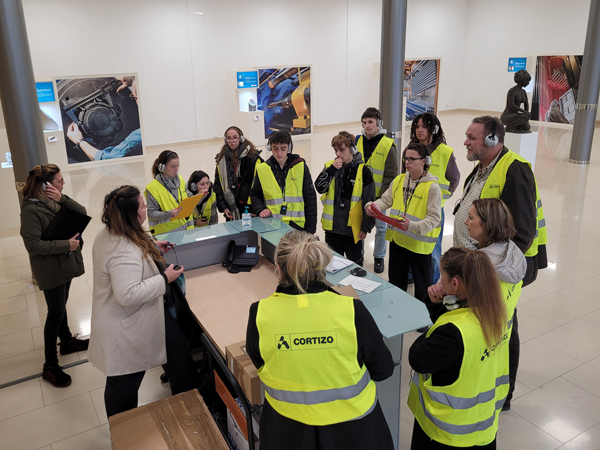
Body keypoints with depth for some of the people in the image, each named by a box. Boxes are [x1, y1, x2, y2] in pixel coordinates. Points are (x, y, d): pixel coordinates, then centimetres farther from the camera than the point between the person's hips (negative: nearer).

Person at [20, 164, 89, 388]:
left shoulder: (57, 200, 1)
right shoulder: (31, 209, -21)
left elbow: (81, 213, -7)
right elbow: (33, 244, -25)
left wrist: (62, 199, -21)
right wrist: (65, 244, -26)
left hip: (66, 263, 8)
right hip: (50, 269, -7)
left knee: (60, 306, 24)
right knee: (56, 313, 0)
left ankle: (67, 341, 43)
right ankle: (50, 365, 12)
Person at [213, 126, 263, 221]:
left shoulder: (252, 156, -7)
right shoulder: (221, 159, 6)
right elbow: (218, 185, 9)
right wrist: (223, 207, 1)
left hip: (248, 206, -3)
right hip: (231, 208, 4)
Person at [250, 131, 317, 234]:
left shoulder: (301, 166, 0)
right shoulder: (262, 169, 3)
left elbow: (310, 198, 2)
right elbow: (255, 195, 16)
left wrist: (311, 229, -1)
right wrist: (260, 209, -5)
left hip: (297, 225, -1)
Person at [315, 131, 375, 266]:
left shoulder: (363, 171, -9)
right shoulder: (330, 166, 1)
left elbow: (369, 202, -5)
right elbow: (319, 188, -9)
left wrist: (366, 227, -5)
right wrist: (331, 170, -19)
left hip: (353, 228, -3)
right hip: (332, 226, 3)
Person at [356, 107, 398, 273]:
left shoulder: (388, 145, -9)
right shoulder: (358, 141, 2)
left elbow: (391, 174, -8)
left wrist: (383, 196, -13)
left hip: (378, 195, -3)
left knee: (381, 227, 9)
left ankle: (379, 258, 26)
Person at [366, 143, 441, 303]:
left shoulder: (432, 187, -15)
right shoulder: (399, 180, 4)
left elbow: (434, 218, -18)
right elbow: (386, 200, 13)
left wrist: (413, 226, -34)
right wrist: (372, 206, -8)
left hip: (419, 243, -6)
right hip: (397, 238, 6)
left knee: (422, 283, 12)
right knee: (395, 279, 21)